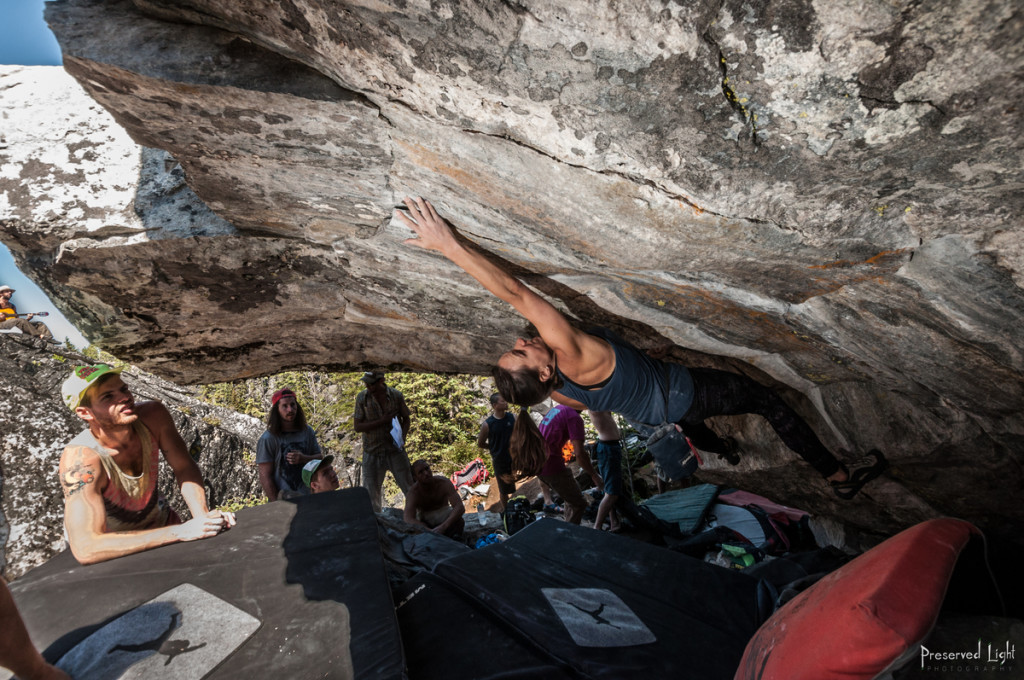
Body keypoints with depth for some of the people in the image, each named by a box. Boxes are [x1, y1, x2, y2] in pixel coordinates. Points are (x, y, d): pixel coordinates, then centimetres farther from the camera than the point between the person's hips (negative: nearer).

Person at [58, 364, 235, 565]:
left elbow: (184, 467, -8)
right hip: (111, 547, -3)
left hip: (160, 521, 3)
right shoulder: (79, 458, -31)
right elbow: (86, 549, -37)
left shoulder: (153, 415, -19)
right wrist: (181, 532, -41)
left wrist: (203, 517, -24)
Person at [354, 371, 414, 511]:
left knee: (410, 488, 6)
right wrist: (382, 421, -19)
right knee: (371, 492, 8)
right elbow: (357, 426, -9)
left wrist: (402, 437, -12)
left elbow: (406, 419, 6)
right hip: (372, 452, 0)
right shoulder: (362, 397, -7)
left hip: (395, 449, 0)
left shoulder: (396, 395, -6)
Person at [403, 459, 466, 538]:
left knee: (459, 521, -34)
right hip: (425, 521, 0)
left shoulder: (444, 482, -19)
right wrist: (431, 531, -47)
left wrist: (443, 526, -43)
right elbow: (408, 519, -35)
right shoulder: (413, 492, -22)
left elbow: (460, 507, -27)